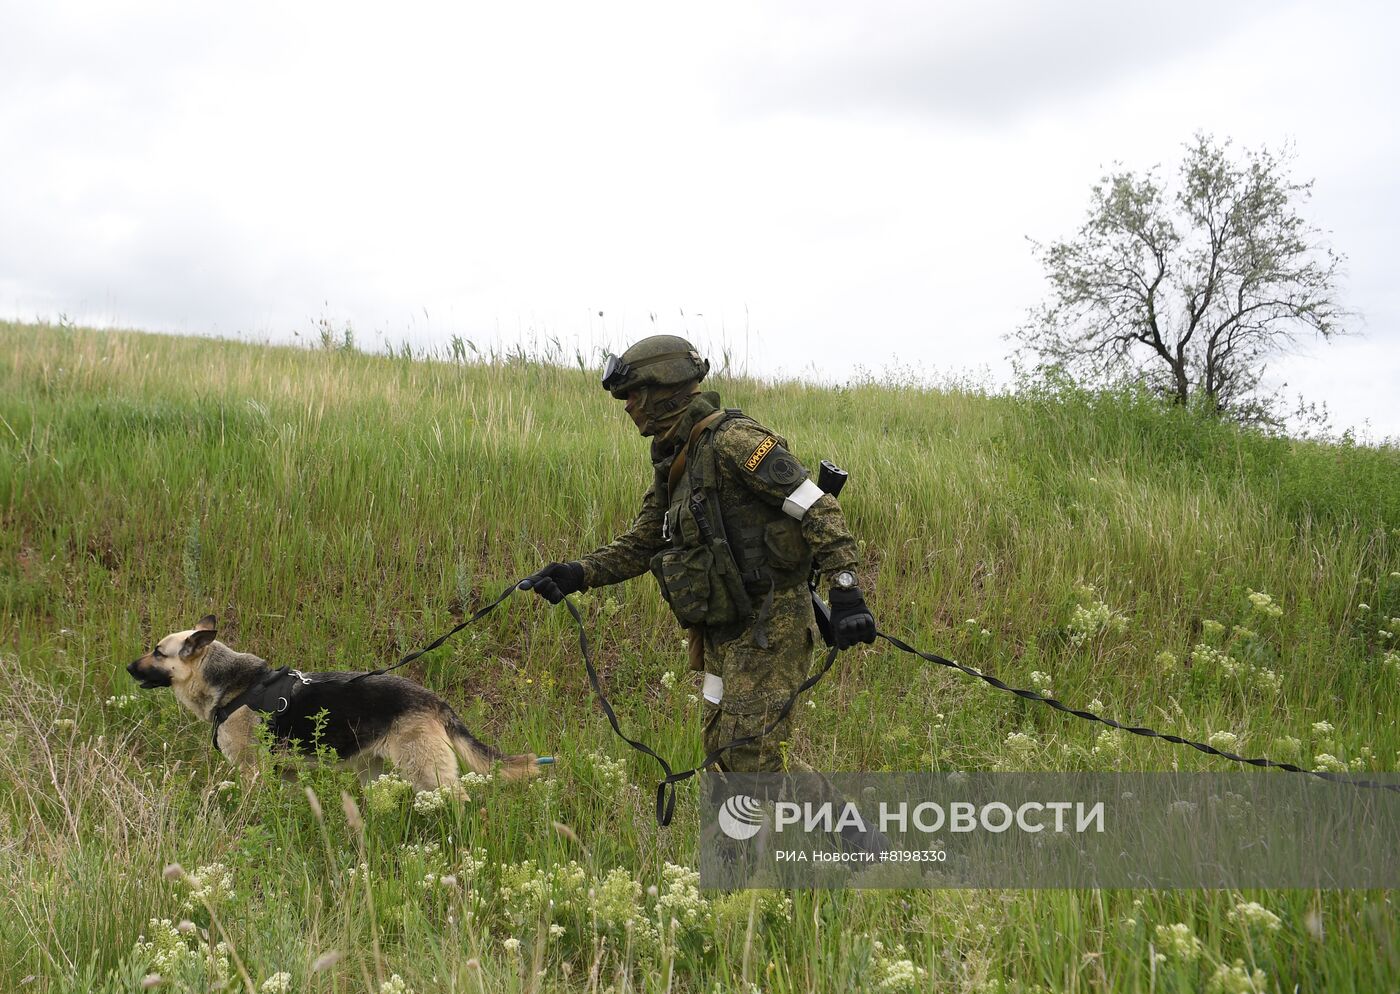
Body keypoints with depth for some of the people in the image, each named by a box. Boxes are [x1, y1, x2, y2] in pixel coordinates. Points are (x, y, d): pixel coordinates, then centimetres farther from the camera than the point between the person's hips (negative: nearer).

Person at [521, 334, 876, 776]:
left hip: (769, 623, -10)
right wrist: (578, 574, 2)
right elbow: (640, 543, 18)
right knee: (723, 746, 12)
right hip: (722, 629, 10)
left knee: (754, 753, -11)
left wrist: (845, 592, -27)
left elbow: (819, 509, -20)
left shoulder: (734, 441, -16)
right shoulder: (673, 462, 13)